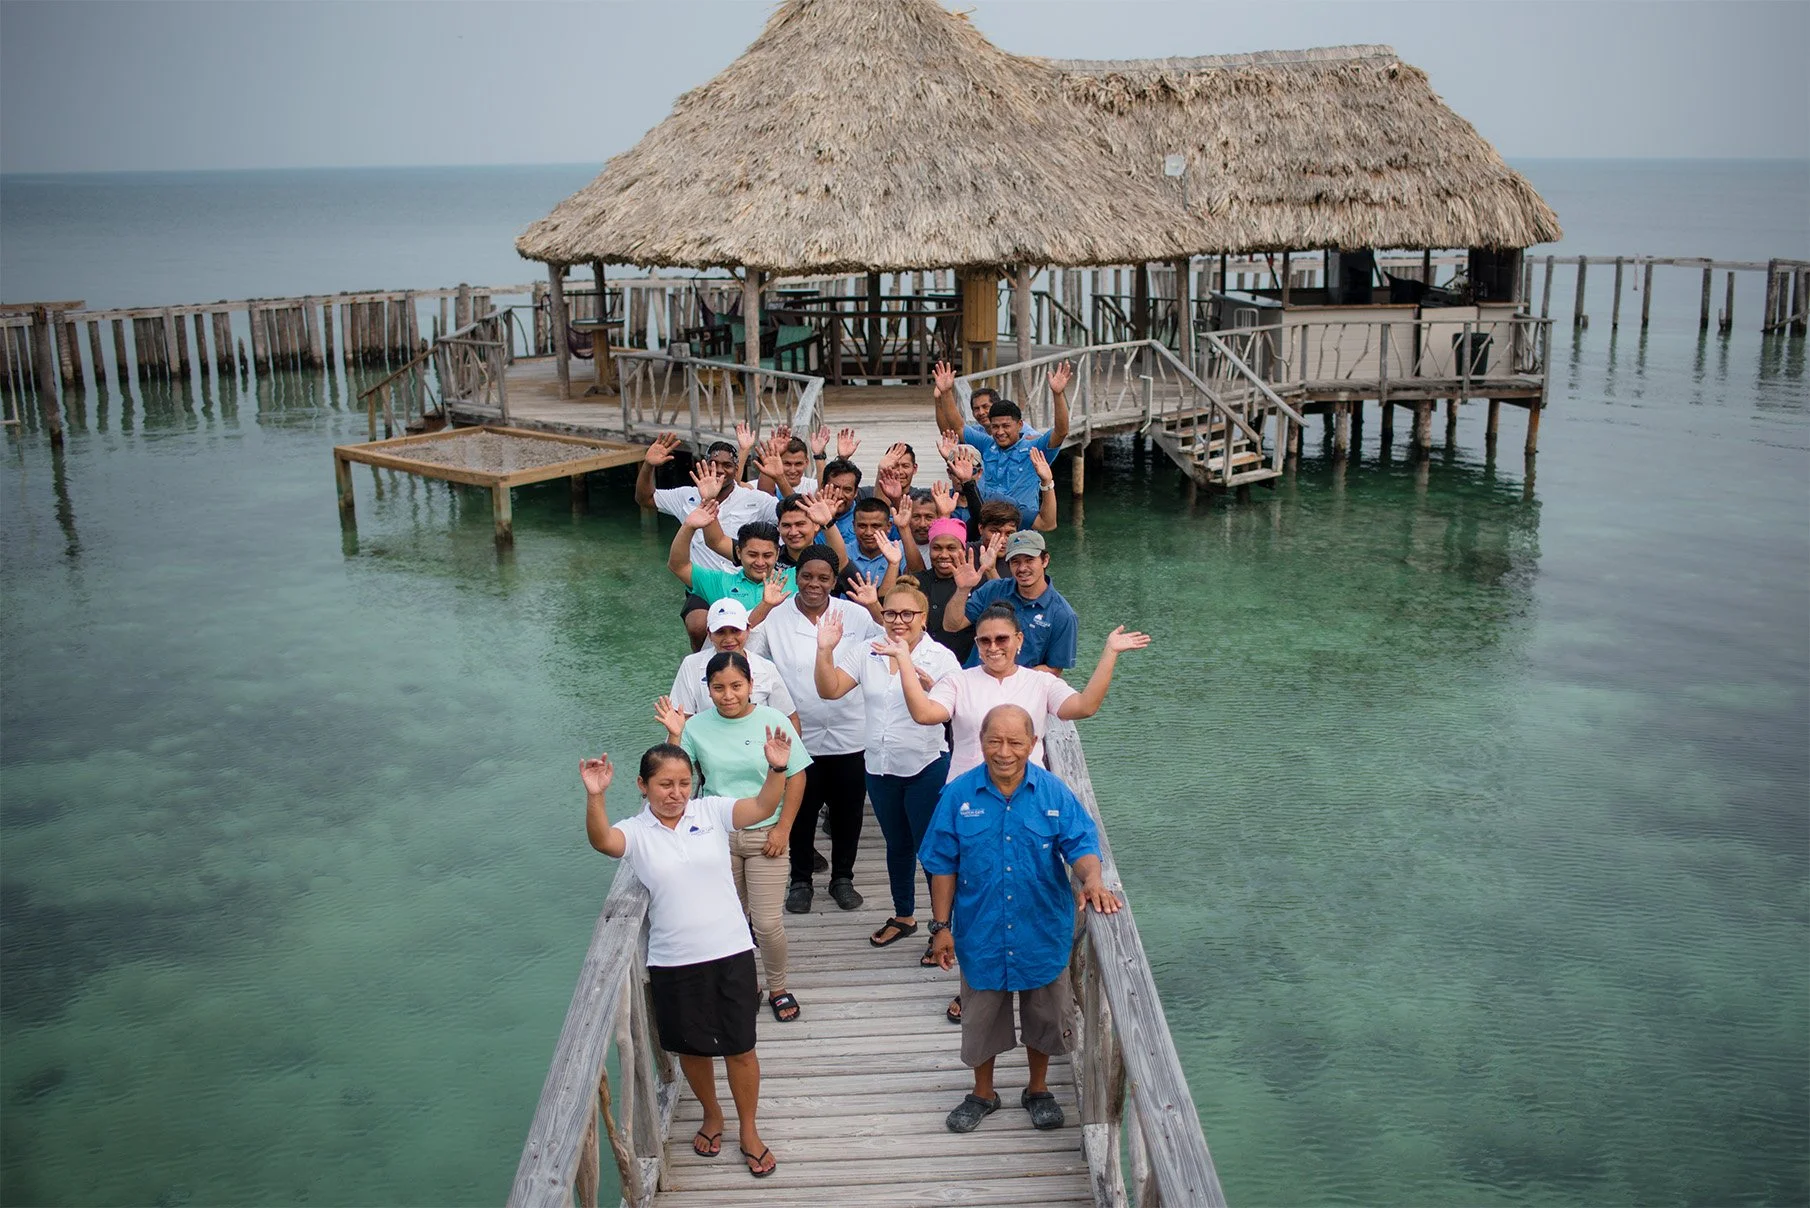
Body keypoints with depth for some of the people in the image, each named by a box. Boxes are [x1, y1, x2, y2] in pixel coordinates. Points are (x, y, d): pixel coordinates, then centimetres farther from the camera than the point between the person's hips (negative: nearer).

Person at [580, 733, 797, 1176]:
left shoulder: (711, 812, -2)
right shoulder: (636, 832, -5)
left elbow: (763, 807, -15)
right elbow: (602, 840, -26)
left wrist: (777, 768, -33)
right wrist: (595, 796, -44)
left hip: (731, 952, 0)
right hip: (673, 962, 0)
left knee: (740, 1048, 10)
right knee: (693, 1047, 18)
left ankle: (749, 1131, 31)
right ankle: (712, 1116, 45)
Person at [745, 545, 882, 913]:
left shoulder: (857, 616, -3)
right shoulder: (774, 619, -4)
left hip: (848, 734, 1)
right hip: (798, 737, -1)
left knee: (847, 811, 13)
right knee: (801, 812, 11)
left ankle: (843, 878, 33)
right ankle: (800, 880, 31)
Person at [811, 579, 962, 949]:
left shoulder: (940, 658, -10)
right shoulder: (866, 654, 1)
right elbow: (829, 690, -4)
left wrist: (930, 685, -35)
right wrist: (825, 650, -18)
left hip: (926, 768, -5)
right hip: (880, 767, 5)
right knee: (897, 845, 20)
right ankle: (903, 916, 37)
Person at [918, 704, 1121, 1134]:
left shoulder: (1054, 792, -10)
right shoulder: (958, 794, -10)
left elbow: (1081, 843, -13)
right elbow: (942, 865, -4)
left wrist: (1092, 880, -35)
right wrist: (941, 926, -5)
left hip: (1042, 932, 0)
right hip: (981, 933, 0)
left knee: (1043, 1017, 17)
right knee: (981, 1019, 17)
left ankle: (1038, 1089, 42)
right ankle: (982, 1093, 40)